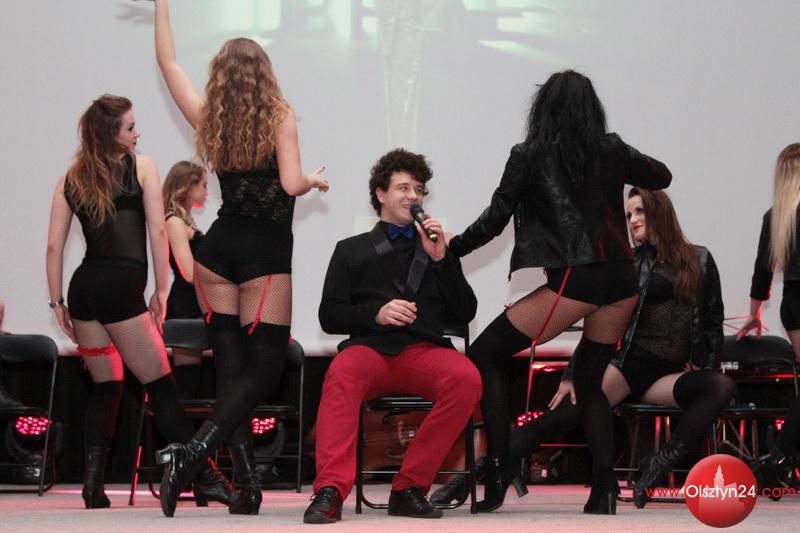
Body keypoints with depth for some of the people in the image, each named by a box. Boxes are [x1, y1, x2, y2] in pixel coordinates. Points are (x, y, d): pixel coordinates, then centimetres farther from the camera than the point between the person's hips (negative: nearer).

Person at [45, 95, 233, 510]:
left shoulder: (71, 180, 15)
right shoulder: (141, 167, 4)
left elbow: (54, 246, 10)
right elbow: (158, 232, -1)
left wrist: (57, 303, 15)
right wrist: (162, 290, 5)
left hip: (83, 288, 5)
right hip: (121, 288, -5)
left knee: (105, 388, 15)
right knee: (161, 386, -2)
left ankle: (93, 486, 7)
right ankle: (204, 478, -6)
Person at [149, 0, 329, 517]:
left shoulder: (209, 120, 3)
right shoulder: (281, 117, -8)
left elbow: (168, 61, 12)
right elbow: (291, 184, -16)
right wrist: (314, 180, 6)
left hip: (218, 249, 4)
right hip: (266, 255, -4)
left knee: (231, 367, 6)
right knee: (264, 368, 0)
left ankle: (248, 481, -1)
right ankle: (193, 452, -21)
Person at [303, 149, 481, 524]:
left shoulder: (435, 248, 27)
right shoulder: (352, 250, 23)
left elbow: (465, 313, 17)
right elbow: (329, 316, 13)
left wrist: (442, 259, 5)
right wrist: (376, 313, -6)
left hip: (425, 351, 1)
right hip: (370, 348, -1)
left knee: (467, 378, -34)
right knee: (341, 376, -38)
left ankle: (409, 487, -27)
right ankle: (330, 491, -47)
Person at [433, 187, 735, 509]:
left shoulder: (700, 260, 13)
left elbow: (713, 320, 16)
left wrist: (703, 362, 0)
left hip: (671, 374, 1)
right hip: (631, 363, -1)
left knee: (723, 386, -31)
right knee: (564, 414, -23)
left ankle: (662, 463, -29)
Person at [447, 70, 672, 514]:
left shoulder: (529, 156, 2)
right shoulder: (611, 150, 10)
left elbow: (494, 220, 5)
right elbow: (661, 178, 27)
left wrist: (450, 250, 19)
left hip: (573, 280, -5)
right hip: (620, 278, 5)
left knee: (484, 355, 6)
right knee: (591, 378, 19)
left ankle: (497, 473, -4)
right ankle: (603, 487, 4)